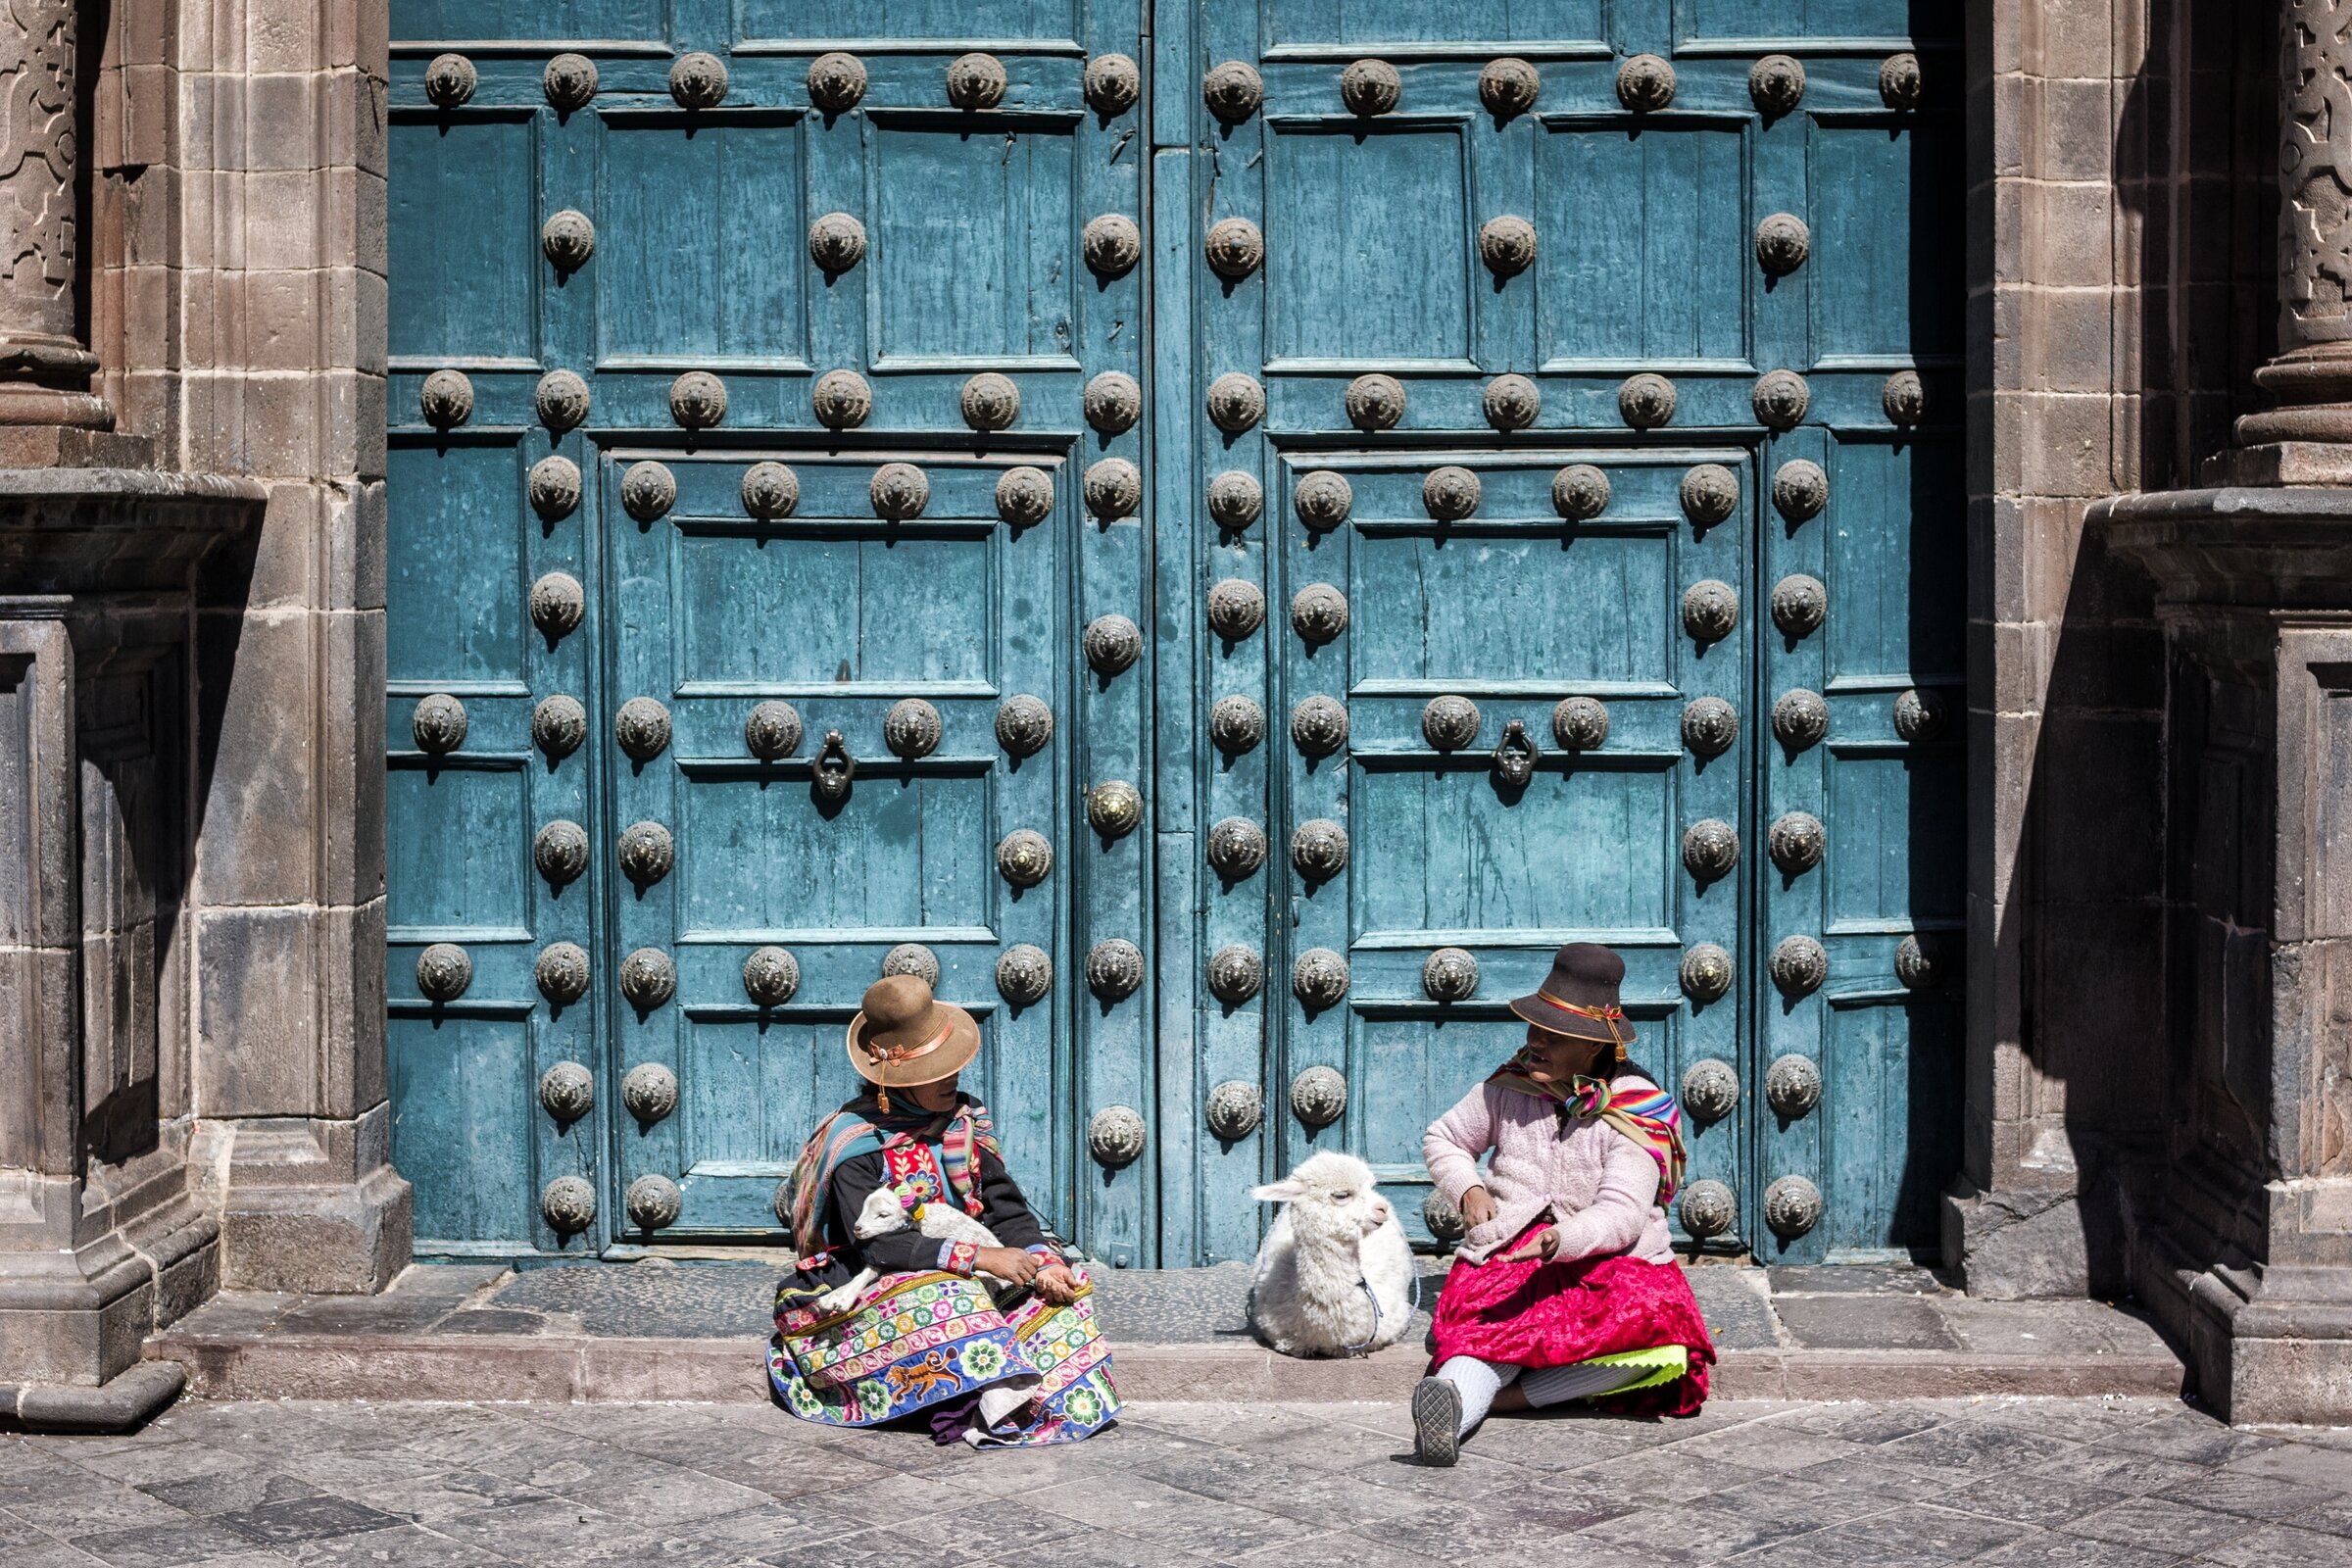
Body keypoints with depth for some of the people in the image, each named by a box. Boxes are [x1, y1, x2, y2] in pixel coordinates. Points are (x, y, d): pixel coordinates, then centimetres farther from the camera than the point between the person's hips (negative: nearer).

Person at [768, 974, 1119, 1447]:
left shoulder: (965, 1117, 4)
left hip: (966, 1282, 7)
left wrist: (1043, 1259, -18)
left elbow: (1006, 1209, 3)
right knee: (942, 1296, -38)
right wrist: (979, 1257, -34)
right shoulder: (853, 1142, -16)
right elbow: (877, 1245, -26)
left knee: (1060, 1280, -15)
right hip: (859, 1296, -6)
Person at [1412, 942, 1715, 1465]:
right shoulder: (1509, 1088, 6)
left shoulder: (1635, 1112, -6)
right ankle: (1450, 1406, -66)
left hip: (1610, 1263, -1)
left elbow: (1621, 1215, -18)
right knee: (1490, 1331, -34)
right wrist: (1468, 1190, 2)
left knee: (1658, 1322, -36)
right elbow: (1442, 1139, 24)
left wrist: (1558, 1240, -38)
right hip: (1507, 1260, 2)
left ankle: (1513, 1394, -41)